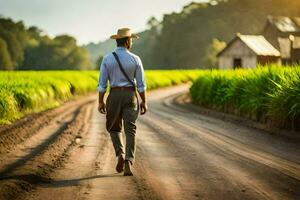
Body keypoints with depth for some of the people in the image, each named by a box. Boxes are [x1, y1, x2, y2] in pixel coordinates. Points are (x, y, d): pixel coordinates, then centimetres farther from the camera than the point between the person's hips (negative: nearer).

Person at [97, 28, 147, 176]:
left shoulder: (107, 59, -4)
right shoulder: (135, 59, -5)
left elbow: (102, 83, -4)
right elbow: (141, 83, -3)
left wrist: (100, 102, 3)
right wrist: (144, 102, 5)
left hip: (114, 96, 1)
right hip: (130, 96, -1)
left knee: (114, 128, 18)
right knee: (130, 131, 1)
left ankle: (120, 154, -4)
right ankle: (128, 163, -12)